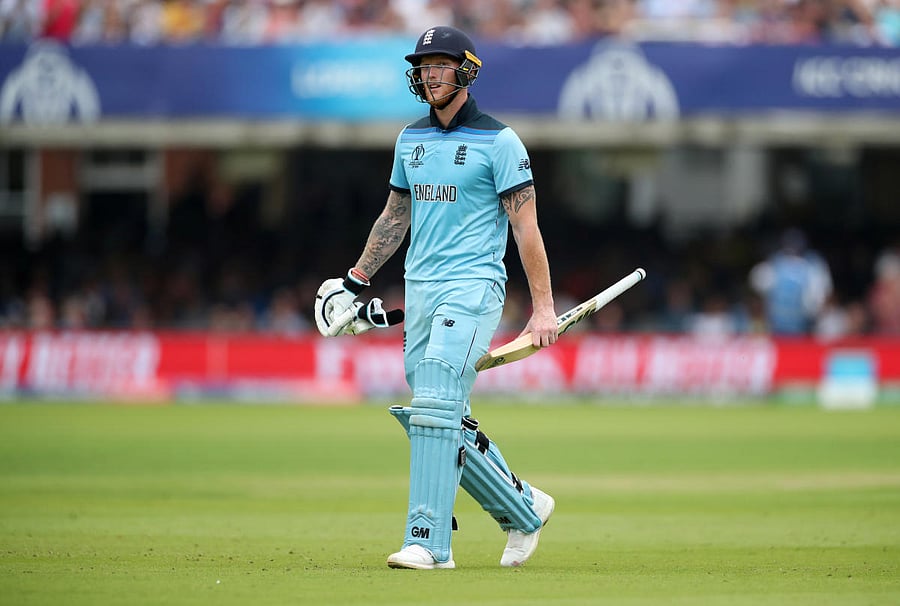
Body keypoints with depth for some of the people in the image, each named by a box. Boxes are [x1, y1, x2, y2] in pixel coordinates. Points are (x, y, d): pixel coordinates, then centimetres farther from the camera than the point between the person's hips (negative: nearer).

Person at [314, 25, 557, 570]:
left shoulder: (499, 141, -5)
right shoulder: (412, 138, 14)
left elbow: (527, 226, -8)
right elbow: (396, 216, 25)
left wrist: (544, 307, -12)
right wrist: (357, 280, 25)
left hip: (473, 286, -7)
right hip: (419, 289, 7)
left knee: (434, 405, -18)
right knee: (444, 421, 6)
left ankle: (429, 541, -17)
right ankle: (524, 509, 22)